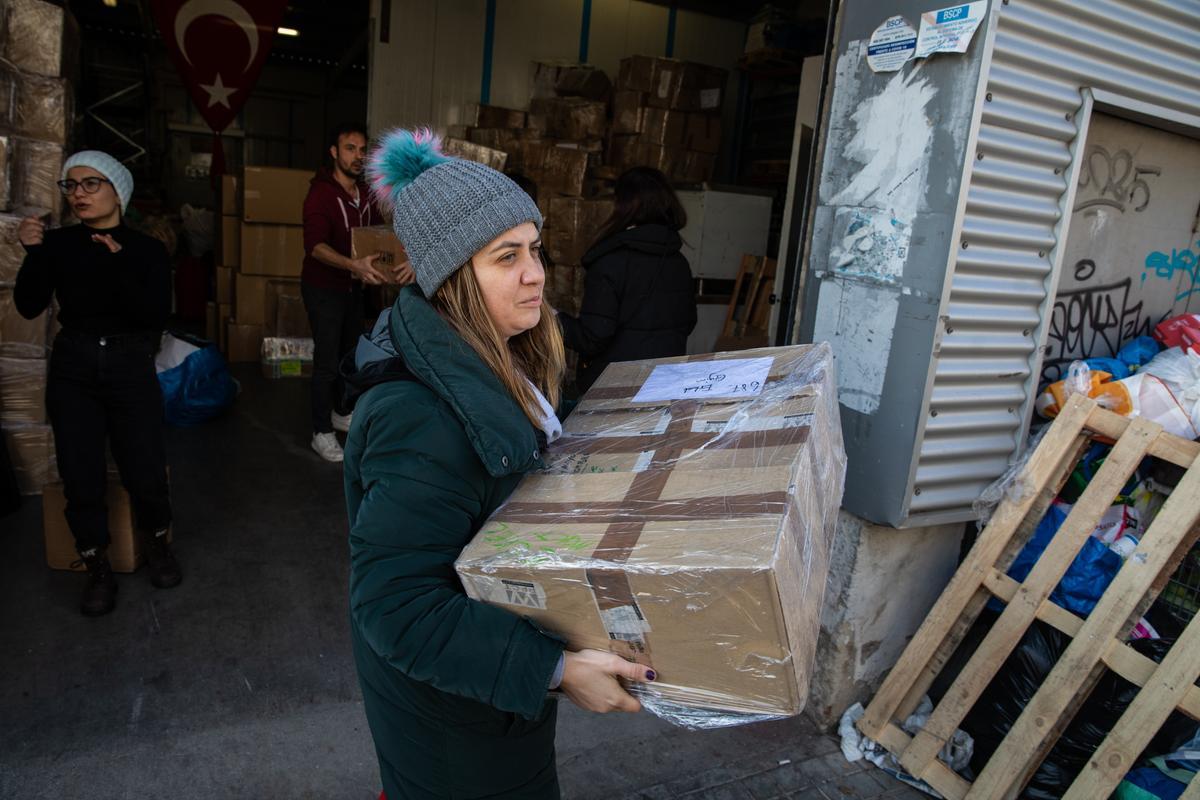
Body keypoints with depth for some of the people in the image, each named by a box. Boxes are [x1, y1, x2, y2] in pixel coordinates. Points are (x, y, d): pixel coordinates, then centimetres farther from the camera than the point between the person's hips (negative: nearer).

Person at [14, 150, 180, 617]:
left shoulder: (147, 249, -2)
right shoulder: (58, 244, 3)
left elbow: (156, 316, -14)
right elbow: (29, 307, -5)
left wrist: (119, 264, -21)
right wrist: (32, 253, -17)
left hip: (131, 372, -1)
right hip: (73, 372, 2)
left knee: (145, 474, -5)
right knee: (80, 478, 0)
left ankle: (157, 542, 25)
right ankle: (98, 568, 19)